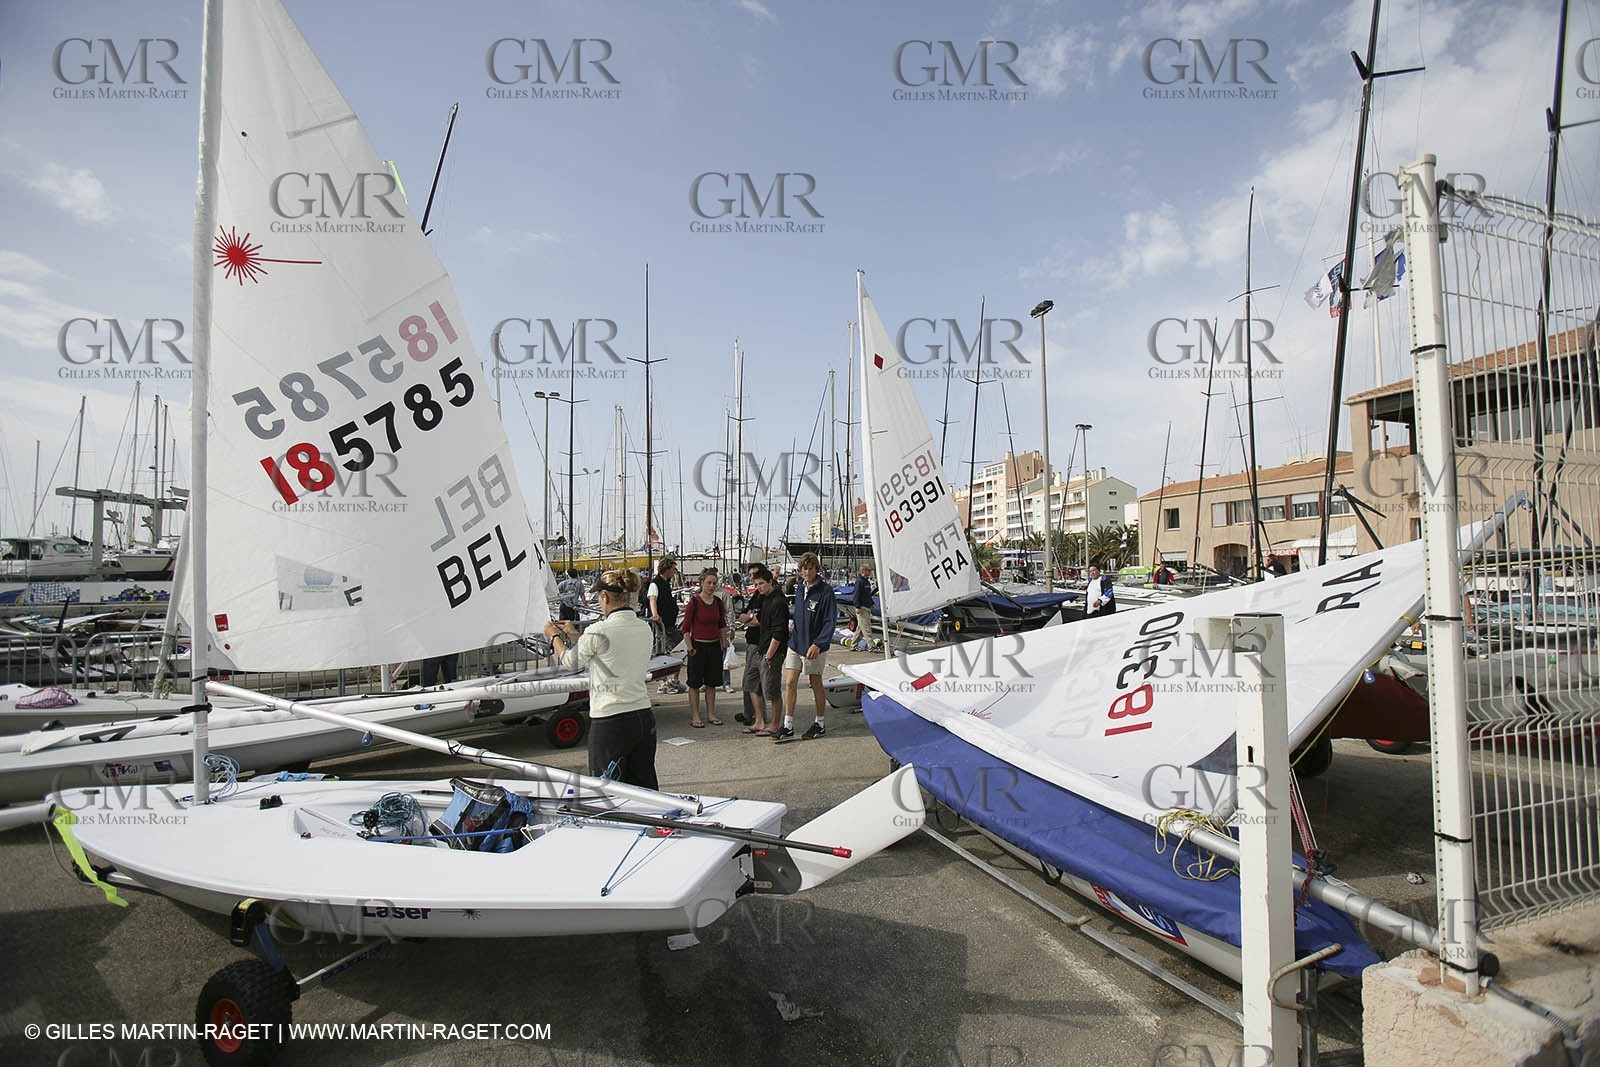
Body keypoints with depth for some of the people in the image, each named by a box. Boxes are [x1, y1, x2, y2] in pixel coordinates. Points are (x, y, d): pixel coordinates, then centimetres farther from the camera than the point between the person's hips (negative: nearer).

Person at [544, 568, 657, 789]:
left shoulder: (599, 632, -15)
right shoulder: (644, 628, 4)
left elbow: (570, 662, 2)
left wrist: (554, 636, 21)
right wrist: (574, 634, 29)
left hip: (610, 723, -6)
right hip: (644, 718, 6)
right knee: (645, 790, 14)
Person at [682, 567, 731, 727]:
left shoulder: (718, 602, 4)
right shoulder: (694, 602, -10)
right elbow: (686, 628, -8)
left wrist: (724, 642, 11)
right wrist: (690, 648, -11)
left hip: (715, 646, 5)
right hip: (698, 646, -5)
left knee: (711, 682, 12)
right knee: (695, 683, 3)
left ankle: (711, 714, 21)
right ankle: (695, 717, 11)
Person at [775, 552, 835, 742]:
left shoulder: (826, 591, -13)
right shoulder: (799, 589, 8)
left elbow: (831, 621, -16)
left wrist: (818, 644, -22)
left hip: (815, 647, -5)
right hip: (795, 643, 5)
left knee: (816, 684, 9)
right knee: (790, 683, 0)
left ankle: (820, 723, 26)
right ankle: (788, 727, 7)